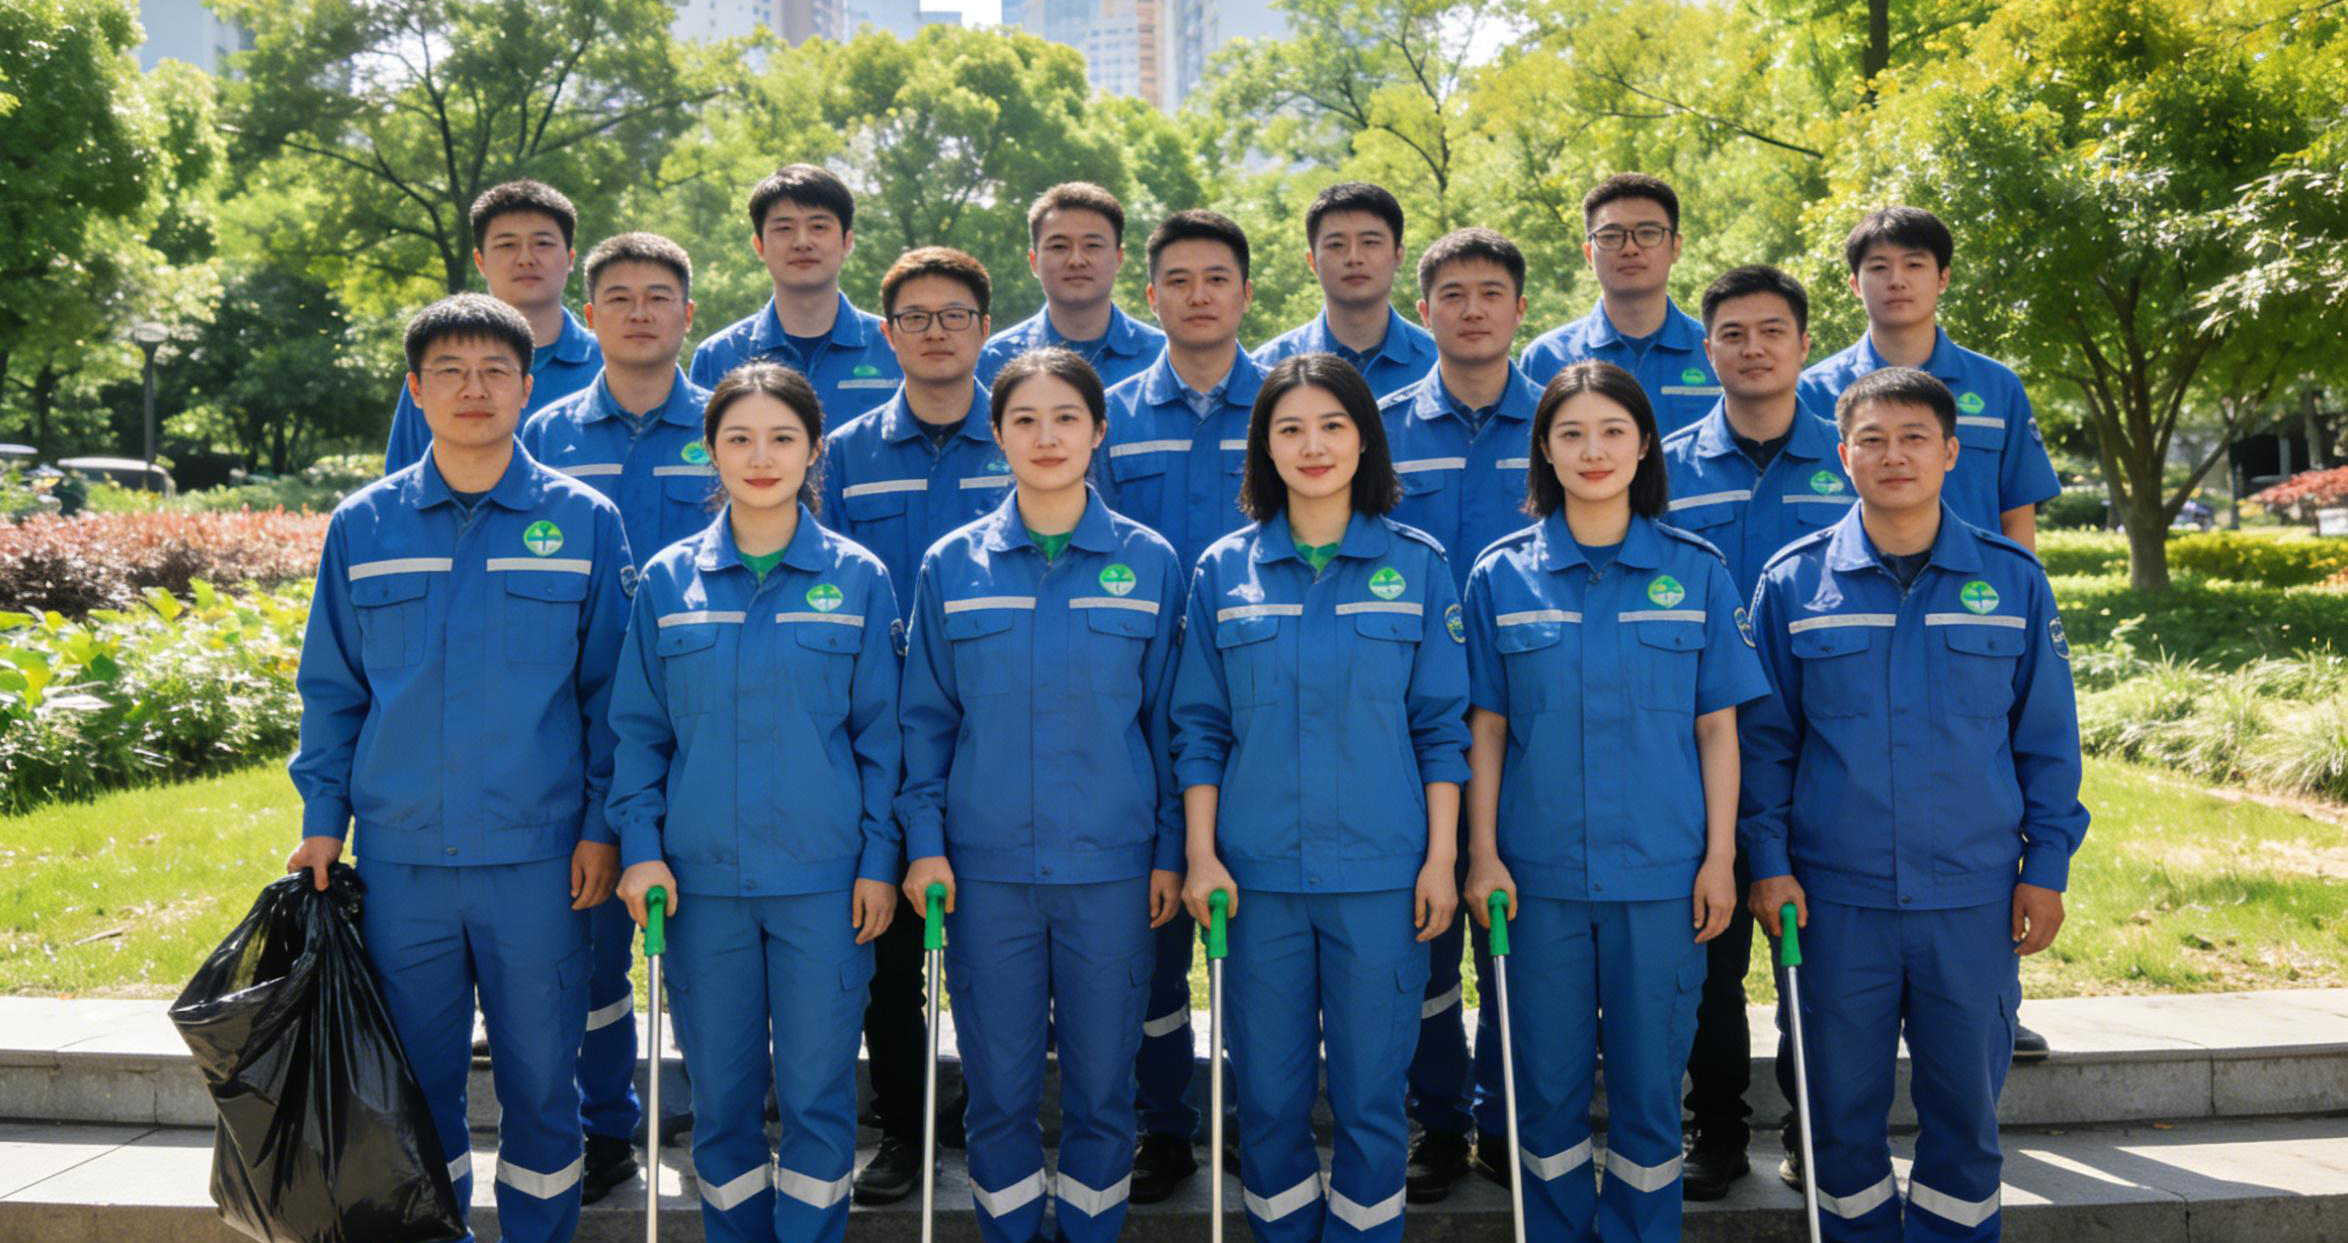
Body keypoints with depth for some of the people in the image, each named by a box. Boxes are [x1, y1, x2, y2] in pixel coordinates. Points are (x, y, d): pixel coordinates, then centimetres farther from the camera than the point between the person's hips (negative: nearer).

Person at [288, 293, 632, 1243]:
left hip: (539, 856, -2)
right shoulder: (361, 527, 6)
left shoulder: (584, 522, 1)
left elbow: (610, 690, 2)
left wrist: (602, 825, -3)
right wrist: (322, 820, 5)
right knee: (415, 1083, 12)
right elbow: (331, 689, 11)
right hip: (399, 857, 2)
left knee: (540, 1079, 7)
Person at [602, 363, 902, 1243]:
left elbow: (881, 733, 2)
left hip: (824, 876, -1)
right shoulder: (667, 581, 4)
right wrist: (640, 846, -1)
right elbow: (639, 729, 7)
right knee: (719, 1092, 10)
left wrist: (880, 858, -2)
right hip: (701, 875, 2)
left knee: (817, 1091, 3)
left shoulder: (857, 579, 1)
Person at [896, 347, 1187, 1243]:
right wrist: (925, 842, 0)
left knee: (1102, 1081, 9)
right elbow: (927, 716, 6)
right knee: (998, 1084, 8)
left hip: (1111, 864, 0)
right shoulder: (951, 565, 3)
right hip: (986, 865, 0)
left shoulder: (1148, 562, 2)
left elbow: (1166, 717, 4)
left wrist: (1171, 849, 2)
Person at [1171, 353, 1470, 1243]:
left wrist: (1441, 857, -2)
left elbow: (1442, 726, 3)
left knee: (1371, 1096, 6)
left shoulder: (1416, 565, 3)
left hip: (1381, 871, -1)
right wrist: (1201, 857, -1)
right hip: (1257, 872, 1)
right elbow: (1199, 728, 6)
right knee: (1268, 1096, 8)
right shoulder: (1223, 570, 5)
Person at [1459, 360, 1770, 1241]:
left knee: (1650, 1081, 8)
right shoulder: (1500, 576, 2)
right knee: (1547, 1082, 8)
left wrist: (1720, 858, -1)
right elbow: (1485, 730, 4)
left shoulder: (1697, 573, 2)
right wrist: (1483, 855, -1)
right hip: (1539, 872, 0)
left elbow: (1718, 729, 4)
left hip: (1662, 872, 0)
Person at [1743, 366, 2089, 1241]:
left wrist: (2046, 866, 2)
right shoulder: (1793, 582, 0)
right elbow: (1763, 739, 4)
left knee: (1967, 1105, 10)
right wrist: (1768, 862, -3)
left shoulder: (2012, 580, 3)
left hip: (1975, 899, 1)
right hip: (1836, 898, 0)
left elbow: (2049, 738, 7)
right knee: (1842, 1105, 9)